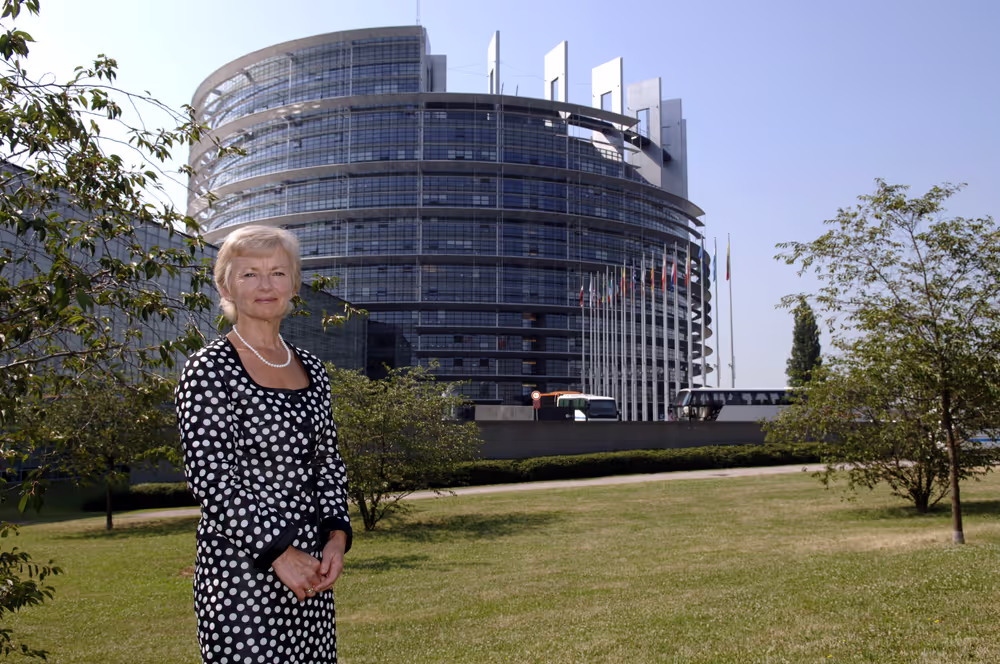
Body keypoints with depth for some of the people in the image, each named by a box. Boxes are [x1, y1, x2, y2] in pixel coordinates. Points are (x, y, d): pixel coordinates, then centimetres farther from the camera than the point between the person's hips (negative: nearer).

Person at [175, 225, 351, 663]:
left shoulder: (311, 369, 11)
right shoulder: (210, 369, -8)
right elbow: (210, 478, -14)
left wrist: (336, 538, -2)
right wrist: (278, 553, -16)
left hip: (310, 567, 6)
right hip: (241, 568, -6)